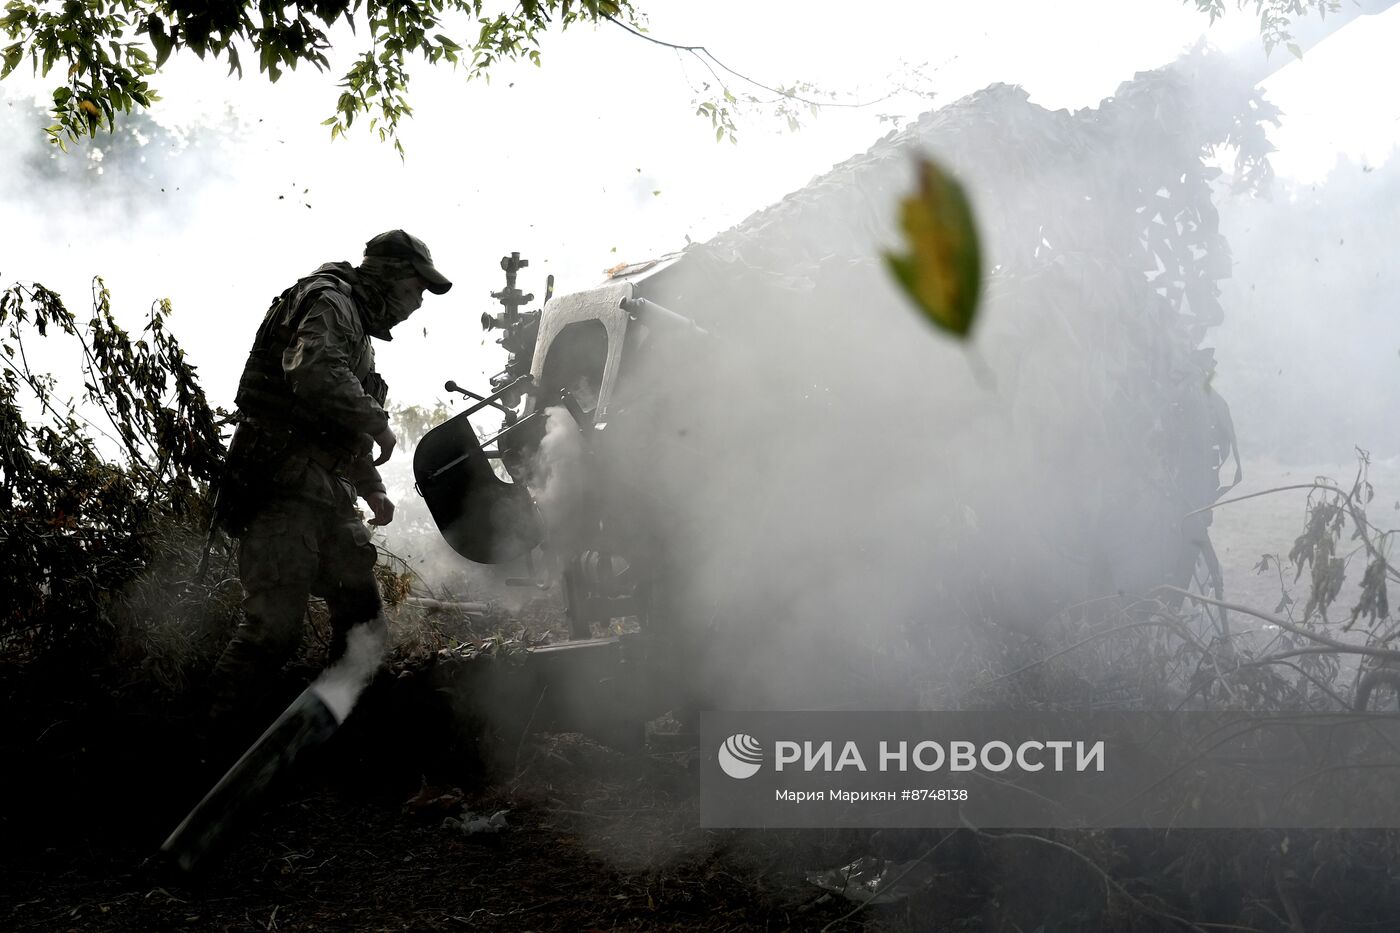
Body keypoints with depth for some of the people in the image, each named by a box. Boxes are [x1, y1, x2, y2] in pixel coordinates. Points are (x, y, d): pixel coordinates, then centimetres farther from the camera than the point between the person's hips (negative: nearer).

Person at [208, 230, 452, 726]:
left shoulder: (359, 331, 27)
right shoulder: (329, 301, -5)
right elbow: (315, 371, -27)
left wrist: (372, 488, 20)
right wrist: (378, 422, -17)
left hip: (326, 493, 11)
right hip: (283, 486, -10)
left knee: (363, 617, 9)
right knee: (275, 625, -16)